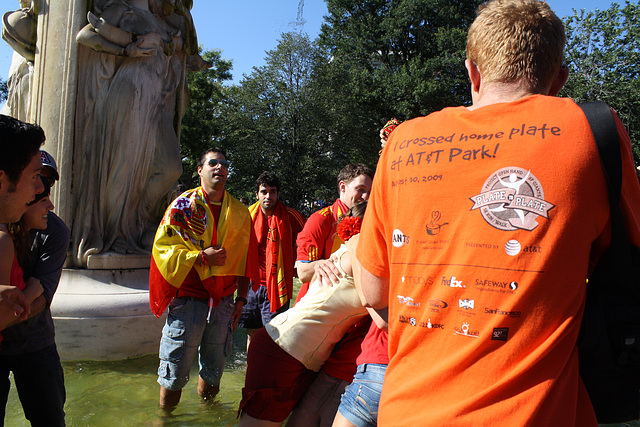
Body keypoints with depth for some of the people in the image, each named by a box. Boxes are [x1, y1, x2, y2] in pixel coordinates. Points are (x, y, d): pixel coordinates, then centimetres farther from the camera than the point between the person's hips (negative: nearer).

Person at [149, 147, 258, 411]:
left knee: (213, 374, 13)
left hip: (224, 302, 3)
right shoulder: (183, 205, 1)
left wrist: (241, 298, 8)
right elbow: (163, 247, -4)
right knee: (175, 374, 4)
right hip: (188, 299, -2)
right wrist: (201, 257, -14)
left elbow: (245, 259, 12)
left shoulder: (239, 212, 9)